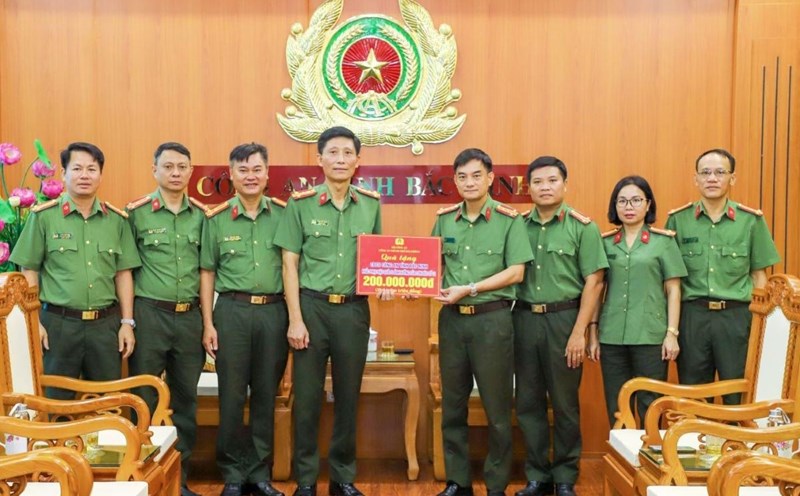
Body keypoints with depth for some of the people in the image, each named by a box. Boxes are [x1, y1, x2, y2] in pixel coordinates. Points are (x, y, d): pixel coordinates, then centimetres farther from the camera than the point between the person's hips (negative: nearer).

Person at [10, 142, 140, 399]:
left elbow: (123, 273, 8)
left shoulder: (116, 219, 6)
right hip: (58, 323, -2)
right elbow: (29, 271, 1)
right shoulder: (43, 216, -1)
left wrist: (127, 322, 4)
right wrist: (33, 321, -6)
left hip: (106, 324, 2)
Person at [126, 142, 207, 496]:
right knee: (144, 400, 4)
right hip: (149, 313, -3)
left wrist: (207, 321, 7)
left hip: (190, 316, 3)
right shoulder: (136, 212, -1)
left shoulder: (201, 215, 7)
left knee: (185, 400, 10)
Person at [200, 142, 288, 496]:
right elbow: (207, 273, 5)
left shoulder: (283, 215, 5)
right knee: (232, 396, 4)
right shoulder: (216, 219, 3)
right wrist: (208, 323, -1)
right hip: (232, 311, -1)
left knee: (266, 395, 8)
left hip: (274, 311, 1)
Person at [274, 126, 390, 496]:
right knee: (307, 396, 4)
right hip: (312, 306, -2)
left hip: (354, 309, 2)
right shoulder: (301, 204, -2)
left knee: (348, 396, 10)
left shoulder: (371, 204, 6)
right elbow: (290, 264, -3)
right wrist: (295, 319, -8)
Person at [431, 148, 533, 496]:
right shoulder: (444, 219, 9)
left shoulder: (509, 220, -4)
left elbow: (515, 272, -9)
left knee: (497, 408, 4)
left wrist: (470, 289, -15)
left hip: (492, 319, -4)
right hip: (451, 318, 4)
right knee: (452, 405, 11)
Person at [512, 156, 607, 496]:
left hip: (563, 318, -3)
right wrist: (509, 321, -1)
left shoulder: (583, 227, -2)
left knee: (565, 403, 6)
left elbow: (593, 282, -5)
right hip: (524, 318, 3)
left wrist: (579, 332, -11)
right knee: (528, 401, 9)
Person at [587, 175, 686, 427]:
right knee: (616, 407, 9)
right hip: (611, 337, 2)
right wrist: (593, 335, 6)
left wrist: (672, 333, -5)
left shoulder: (664, 241, 2)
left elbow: (673, 291, 1)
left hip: (651, 337, -2)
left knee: (650, 406, 4)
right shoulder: (605, 243, 7)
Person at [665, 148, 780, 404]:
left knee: (739, 396, 6)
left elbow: (759, 275, 7)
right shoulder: (678, 219, 3)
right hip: (692, 315, 1)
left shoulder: (752, 220, 2)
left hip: (737, 316, 0)